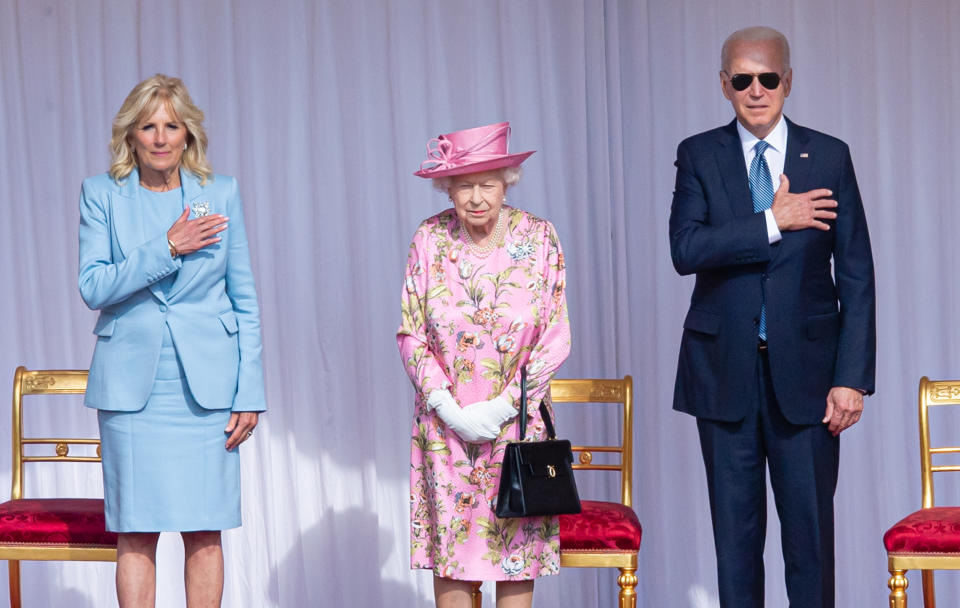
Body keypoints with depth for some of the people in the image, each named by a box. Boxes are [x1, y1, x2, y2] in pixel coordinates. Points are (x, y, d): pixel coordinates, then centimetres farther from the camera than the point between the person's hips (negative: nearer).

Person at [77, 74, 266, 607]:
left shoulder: (221, 193, 5)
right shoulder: (101, 195, 3)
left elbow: (245, 302, 6)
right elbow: (93, 287, -7)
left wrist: (249, 394, 1)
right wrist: (167, 248, -16)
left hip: (205, 384, 0)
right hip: (132, 384, 0)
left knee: (204, 530, 3)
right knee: (135, 531, 1)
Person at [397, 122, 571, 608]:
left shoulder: (538, 238, -5)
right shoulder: (429, 240, -3)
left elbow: (556, 338, -3)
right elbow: (410, 335, 0)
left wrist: (501, 408, -11)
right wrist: (451, 411, -10)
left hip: (516, 418, 0)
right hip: (445, 420, 1)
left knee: (516, 544, 1)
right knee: (450, 547, 1)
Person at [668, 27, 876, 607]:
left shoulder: (830, 156, 2)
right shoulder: (699, 156, 3)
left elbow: (856, 276, 1)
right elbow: (686, 249, -13)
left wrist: (852, 376, -6)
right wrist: (773, 222, -17)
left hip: (805, 368, 0)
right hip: (725, 371, 1)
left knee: (810, 522, 3)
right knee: (735, 525, 7)